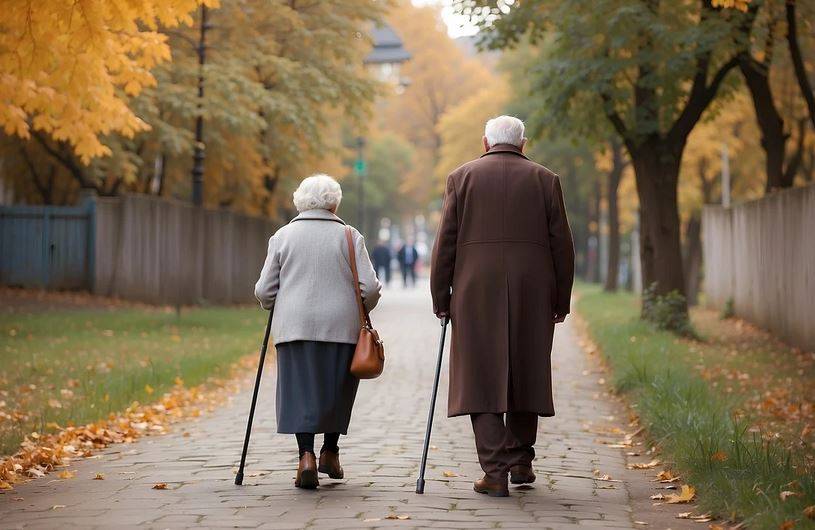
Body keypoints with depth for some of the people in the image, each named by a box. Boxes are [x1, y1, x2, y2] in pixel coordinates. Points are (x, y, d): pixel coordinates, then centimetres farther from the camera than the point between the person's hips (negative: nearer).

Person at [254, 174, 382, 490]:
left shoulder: (283, 236, 7)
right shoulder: (349, 237, 4)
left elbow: (264, 291, 6)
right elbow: (370, 287, -2)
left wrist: (277, 308, 27)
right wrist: (359, 311, 17)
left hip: (295, 326, 0)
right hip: (341, 327, 0)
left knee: (300, 391, 1)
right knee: (337, 389, 15)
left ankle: (306, 456, -13)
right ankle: (330, 453, 22)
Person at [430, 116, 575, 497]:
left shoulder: (462, 178, 4)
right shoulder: (544, 180, 6)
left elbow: (445, 244, 1)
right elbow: (562, 246, 4)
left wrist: (441, 299, 6)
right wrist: (561, 301, 11)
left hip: (477, 293, -1)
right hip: (532, 293, 1)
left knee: (482, 378, 0)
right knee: (525, 374, 15)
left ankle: (496, 472, -6)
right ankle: (521, 461, 21)